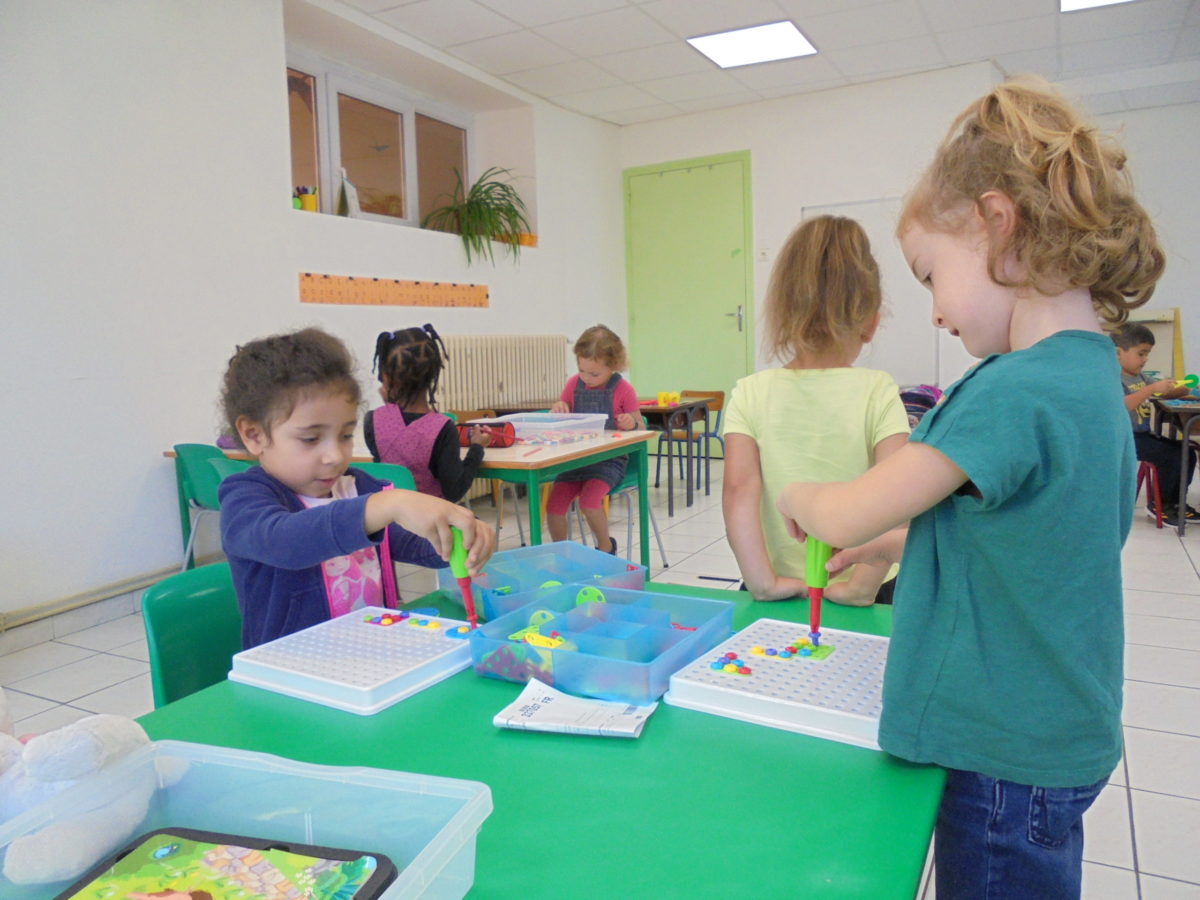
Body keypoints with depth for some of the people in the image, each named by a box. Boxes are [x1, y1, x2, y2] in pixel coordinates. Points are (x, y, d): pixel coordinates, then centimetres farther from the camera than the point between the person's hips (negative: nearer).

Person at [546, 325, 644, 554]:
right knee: (554, 503, -13)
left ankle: (606, 546, 0)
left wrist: (631, 423, -22)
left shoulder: (623, 389, -5)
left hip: (609, 459, -4)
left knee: (589, 500, -27)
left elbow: (639, 428, 2)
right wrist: (558, 407, -6)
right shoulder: (574, 384, 8)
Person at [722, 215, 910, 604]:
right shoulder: (878, 392, -8)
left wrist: (763, 582, -14)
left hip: (782, 595, 1)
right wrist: (862, 586, -14)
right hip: (862, 599, 0)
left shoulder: (751, 393, -6)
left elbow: (738, 488, -16)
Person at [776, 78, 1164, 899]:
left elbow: (847, 517, -23)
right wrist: (908, 539, 9)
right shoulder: (1090, 373, 3)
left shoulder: (1016, 391, -27)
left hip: (1008, 757, -9)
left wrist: (799, 496, -3)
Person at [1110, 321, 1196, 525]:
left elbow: (1162, 394, 24)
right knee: (1172, 457, -18)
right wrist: (1153, 388, -34)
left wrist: (1184, 389, 6)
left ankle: (1175, 501, 19)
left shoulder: (1139, 377, 13)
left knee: (1188, 453, 7)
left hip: (1144, 434, 10)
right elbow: (1123, 404, -32)